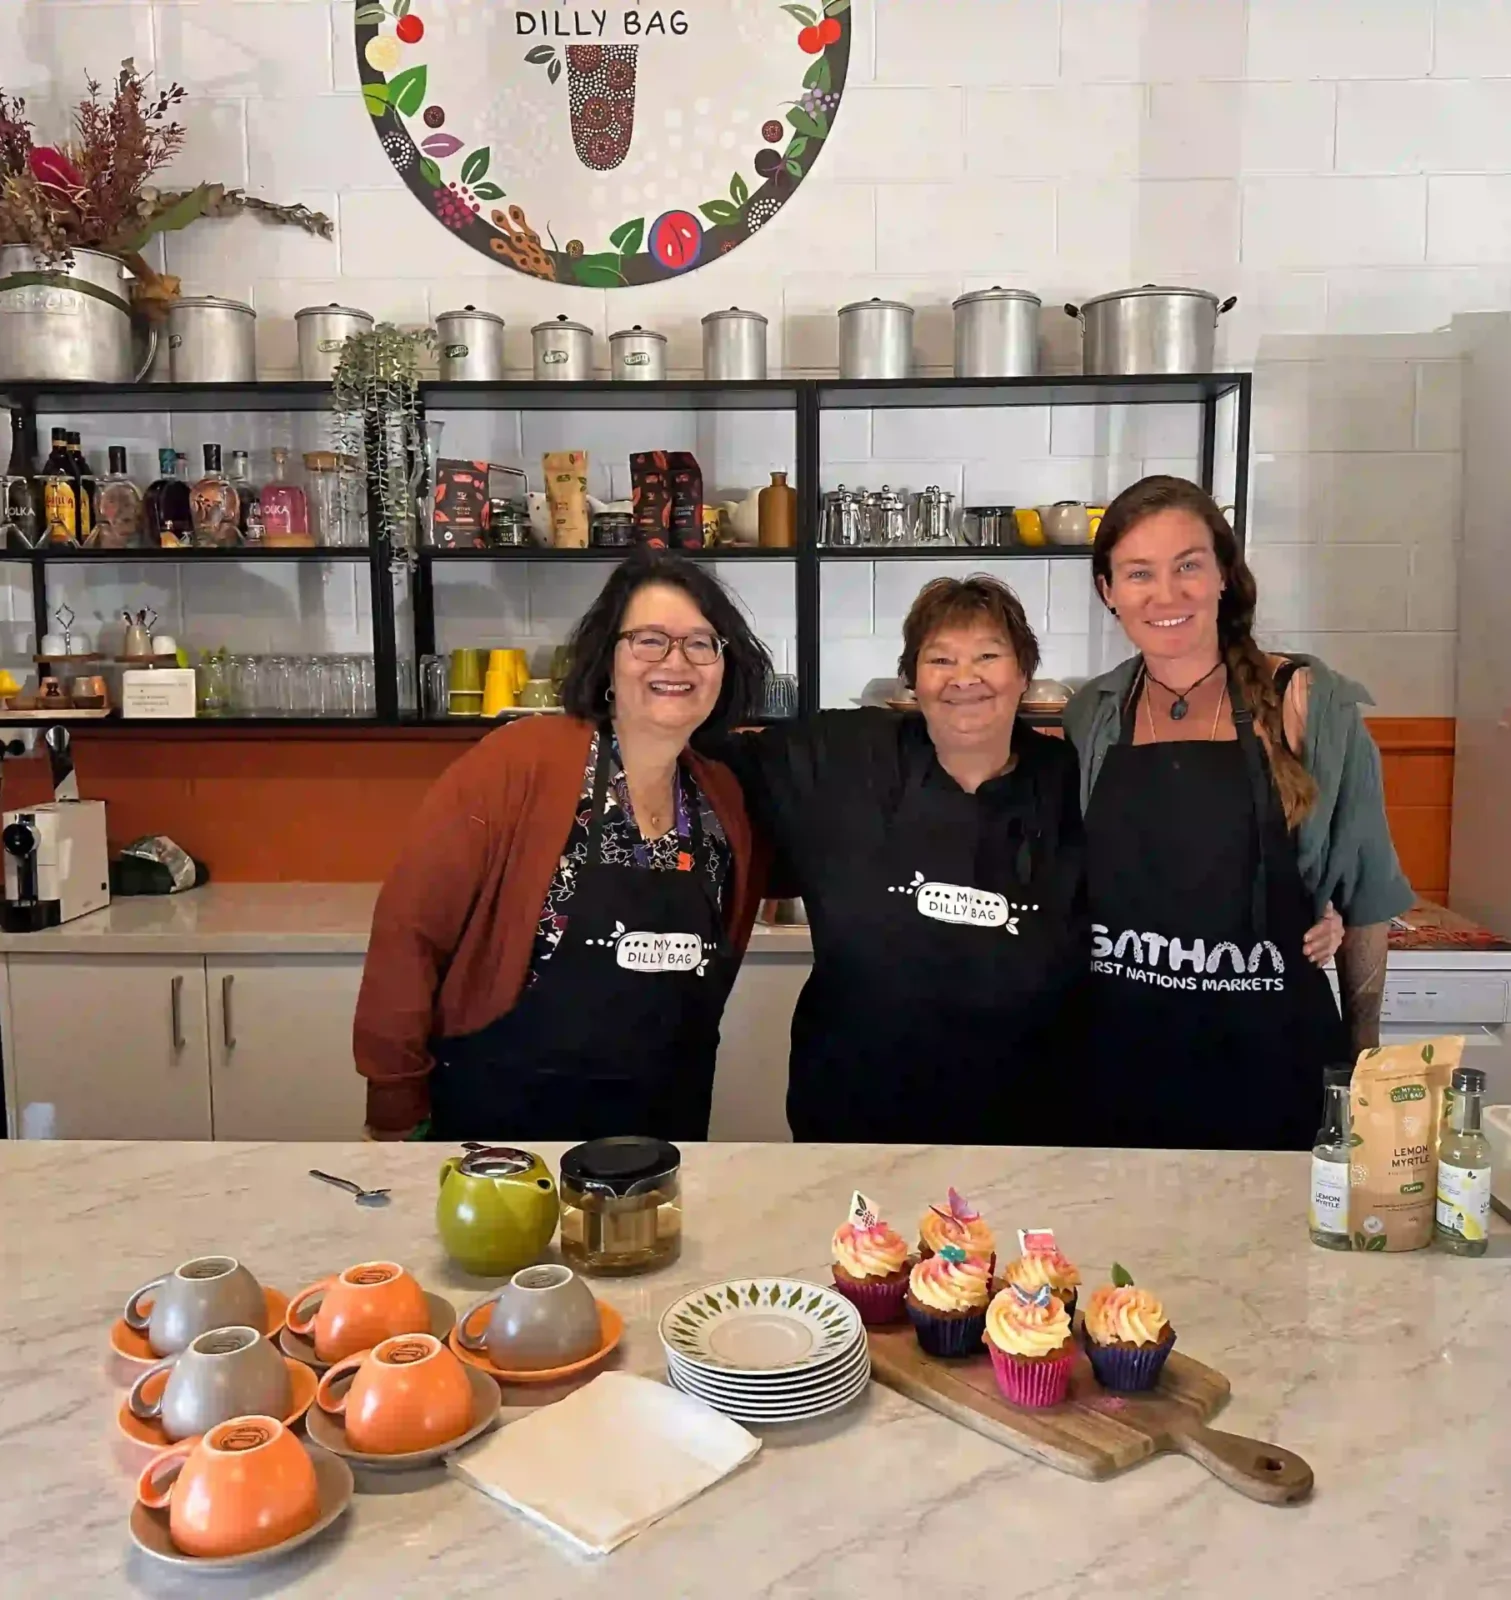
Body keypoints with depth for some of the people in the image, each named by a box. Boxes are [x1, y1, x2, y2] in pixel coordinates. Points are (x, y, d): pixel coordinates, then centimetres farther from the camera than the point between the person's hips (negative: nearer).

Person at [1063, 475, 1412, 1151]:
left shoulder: (1311, 706, -6)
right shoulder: (1089, 717, 2)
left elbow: (1366, 891, 2)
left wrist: (1363, 1043, 6)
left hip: (1264, 1068, -2)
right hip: (1115, 1066, 2)